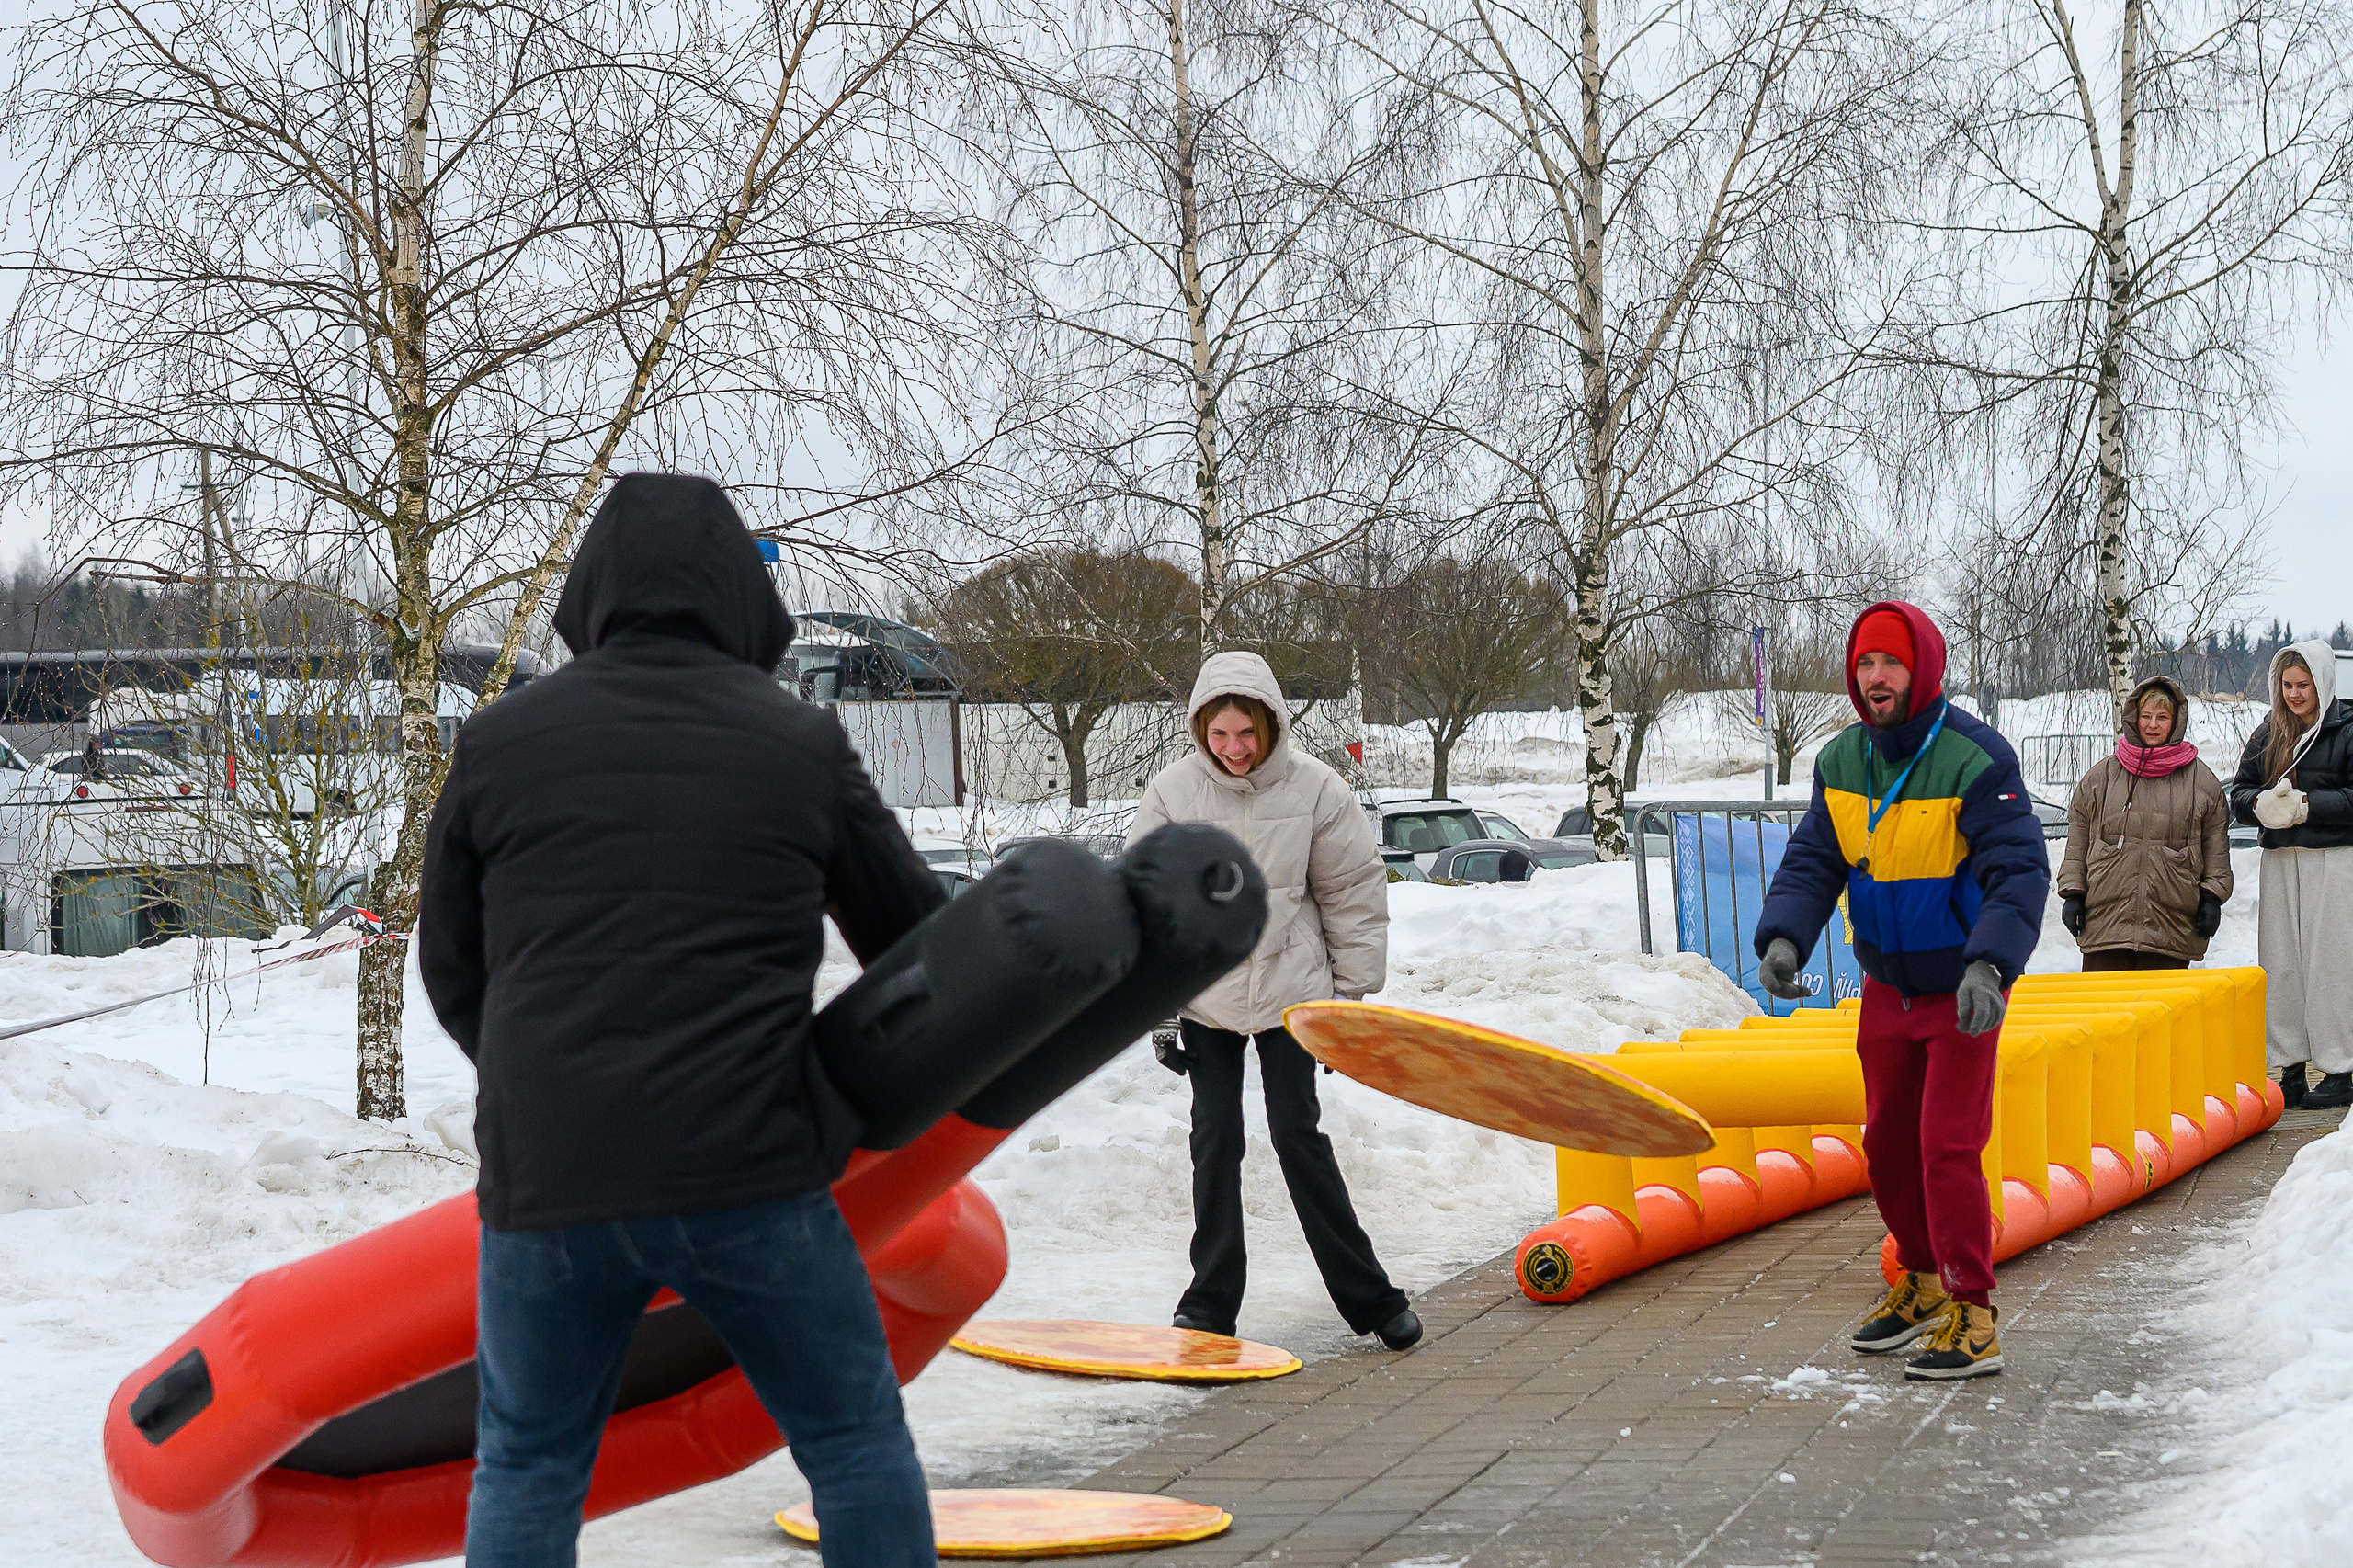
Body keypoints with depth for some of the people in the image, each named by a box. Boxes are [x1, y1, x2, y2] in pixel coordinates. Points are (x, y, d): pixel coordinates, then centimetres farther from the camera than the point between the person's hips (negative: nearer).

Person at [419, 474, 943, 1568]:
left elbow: (451, 970, 13)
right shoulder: (802, 746, 3)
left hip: (545, 1178, 1)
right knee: (856, 1438, 15)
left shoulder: (497, 743, 6)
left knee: (524, 1470, 17)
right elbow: (916, 942, 13)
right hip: (748, 1169, -1)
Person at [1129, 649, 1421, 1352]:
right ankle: (1211, 1302, 13)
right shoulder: (1171, 793, -6)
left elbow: (1355, 892, 0)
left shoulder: (1314, 789, -8)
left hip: (1290, 990, -1)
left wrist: (1352, 993, 0)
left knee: (1299, 1135, -3)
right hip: (1205, 997, 1)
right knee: (1215, 1141, 1)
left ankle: (1369, 1297, 6)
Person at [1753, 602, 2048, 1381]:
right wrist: (1783, 936, -19)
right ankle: (1925, 1282, 34)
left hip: (1962, 991, -6)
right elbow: (1812, 862, 0)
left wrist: (1989, 966, -39)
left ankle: (1973, 1320, -4)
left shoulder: (1975, 759, -20)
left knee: (1947, 1147, -12)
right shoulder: (1841, 762, -2)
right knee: (1887, 1143, 15)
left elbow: (2019, 873, -25)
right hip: (1887, 986, 6)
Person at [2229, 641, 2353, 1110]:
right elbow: (2239, 791, 14)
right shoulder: (2267, 734, 14)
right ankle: (2291, 1069, 10)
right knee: (2280, 963, 4)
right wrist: (2260, 802, -8)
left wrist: (2307, 804, -18)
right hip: (2280, 860, 5)